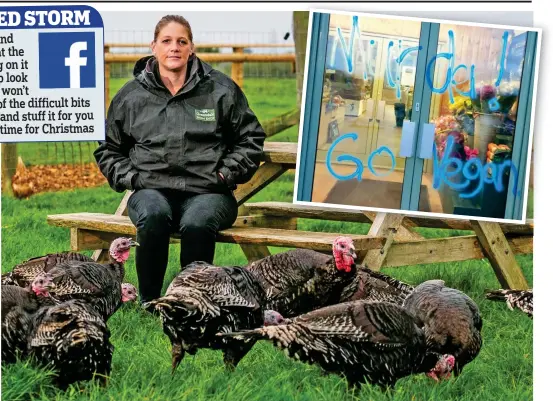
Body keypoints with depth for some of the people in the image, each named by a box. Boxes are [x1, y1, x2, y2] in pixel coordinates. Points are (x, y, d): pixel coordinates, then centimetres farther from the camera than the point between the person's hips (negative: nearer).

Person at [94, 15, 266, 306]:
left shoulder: (221, 90, 8)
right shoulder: (131, 95, 12)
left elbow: (251, 138, 15)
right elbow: (108, 150, 22)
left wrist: (225, 174, 2)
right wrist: (131, 178, 5)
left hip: (207, 192, -1)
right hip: (152, 189, 1)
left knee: (197, 223, -38)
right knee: (153, 216, -37)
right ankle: (148, 303, -21)